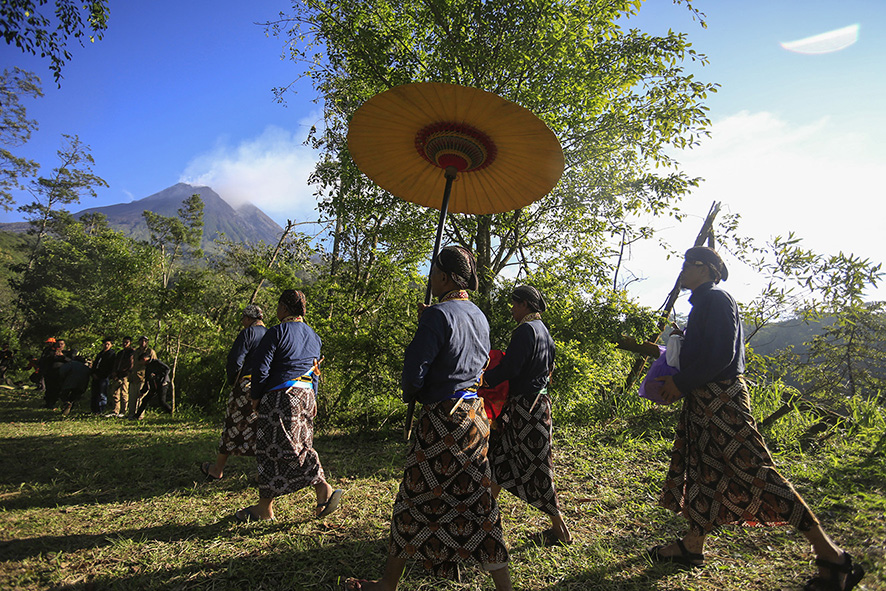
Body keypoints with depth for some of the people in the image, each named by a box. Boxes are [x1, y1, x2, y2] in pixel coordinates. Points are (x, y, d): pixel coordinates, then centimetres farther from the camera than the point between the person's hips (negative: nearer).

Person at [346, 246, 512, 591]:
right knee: (476, 499, 15)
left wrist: (411, 394, 3)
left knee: (415, 500, 9)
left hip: (443, 419, -7)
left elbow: (414, 371, -19)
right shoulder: (479, 317, 8)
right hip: (476, 413, 7)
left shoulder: (438, 314, -17)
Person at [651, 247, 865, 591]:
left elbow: (720, 355, -21)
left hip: (721, 398, -10)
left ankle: (831, 556, 1)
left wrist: (680, 383, -17)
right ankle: (692, 547, 24)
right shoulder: (704, 303, 17)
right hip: (704, 401, 10)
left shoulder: (715, 298, -12)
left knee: (753, 472, -9)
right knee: (704, 471, 14)